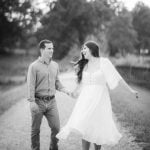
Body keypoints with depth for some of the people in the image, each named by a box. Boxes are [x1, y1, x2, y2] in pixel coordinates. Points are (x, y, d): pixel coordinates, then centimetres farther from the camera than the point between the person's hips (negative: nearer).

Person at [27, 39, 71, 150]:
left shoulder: (55, 65, 9)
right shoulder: (34, 66, -7)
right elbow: (31, 85, -10)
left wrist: (65, 90, 1)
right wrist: (32, 102, -17)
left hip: (51, 101, 4)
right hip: (38, 101, -4)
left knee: (56, 127, 2)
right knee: (36, 129, 6)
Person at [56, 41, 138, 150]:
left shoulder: (104, 62, -2)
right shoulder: (84, 65, 12)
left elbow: (117, 78, -2)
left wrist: (130, 90, -5)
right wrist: (75, 92, 34)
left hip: (100, 100, -3)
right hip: (86, 100, 4)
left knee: (98, 129, -1)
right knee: (85, 129, -6)